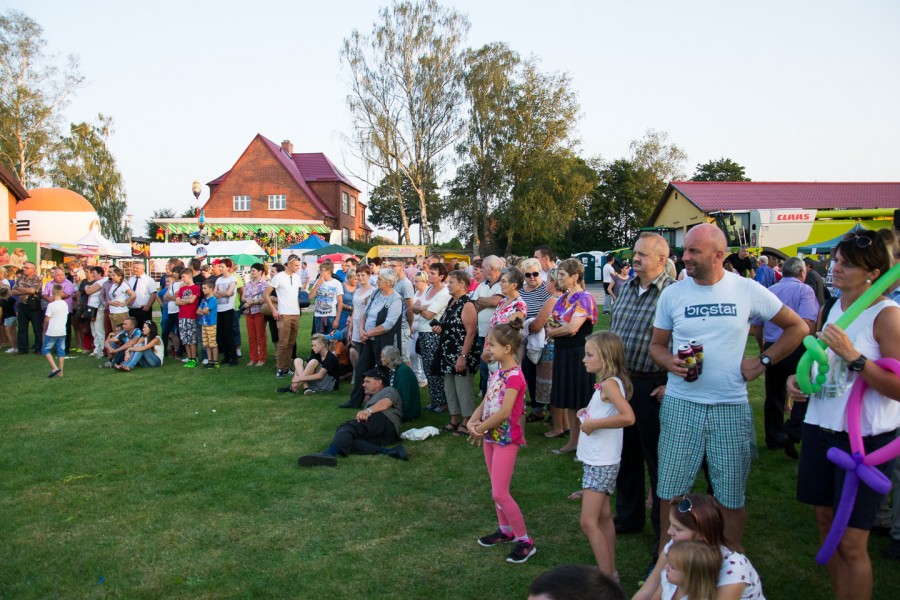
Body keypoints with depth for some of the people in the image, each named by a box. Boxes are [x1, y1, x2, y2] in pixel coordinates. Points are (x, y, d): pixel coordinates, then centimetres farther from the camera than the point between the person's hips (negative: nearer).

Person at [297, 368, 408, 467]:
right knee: (348, 440, -23)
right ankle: (387, 451, -41)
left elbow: (386, 402, -3)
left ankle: (329, 454, -55)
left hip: (386, 420, -6)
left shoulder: (388, 390, 22)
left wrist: (369, 410, -20)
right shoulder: (371, 400, 47)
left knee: (349, 427, -27)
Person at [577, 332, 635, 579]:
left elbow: (628, 417, -31)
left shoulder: (610, 383, -19)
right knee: (603, 516, 17)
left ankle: (607, 577, 1)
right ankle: (610, 570, 28)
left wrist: (593, 423, -25)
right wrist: (588, 413, 4)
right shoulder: (605, 384, 9)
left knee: (588, 522, -7)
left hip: (601, 463, -10)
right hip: (597, 460, 10)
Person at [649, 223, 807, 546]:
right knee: (670, 493, 5)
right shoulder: (672, 294, 2)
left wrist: (763, 362, 0)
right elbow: (656, 345, 10)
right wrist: (670, 361, -12)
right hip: (680, 405, 1)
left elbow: (797, 327, 9)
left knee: (732, 498, 10)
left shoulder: (748, 291, -1)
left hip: (731, 408, 0)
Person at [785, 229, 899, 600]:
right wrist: (798, 377, 5)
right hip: (821, 427, 7)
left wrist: (854, 355, -28)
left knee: (851, 543, -1)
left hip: (865, 437, -7)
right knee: (826, 522, 16)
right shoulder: (830, 308, 8)